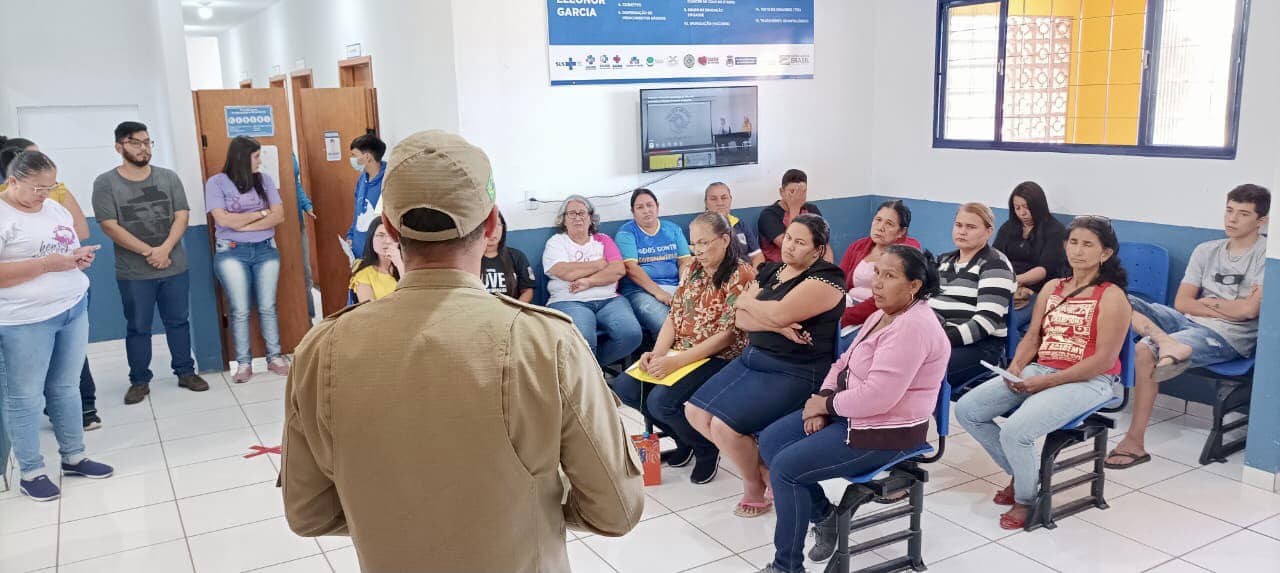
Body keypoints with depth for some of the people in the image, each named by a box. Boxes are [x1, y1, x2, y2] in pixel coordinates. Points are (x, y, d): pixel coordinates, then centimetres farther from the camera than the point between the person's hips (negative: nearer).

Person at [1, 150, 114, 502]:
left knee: (66, 388, 15)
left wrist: (80, 258, -1)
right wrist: (46, 264, -22)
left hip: (73, 310, 7)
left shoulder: (56, 209, 11)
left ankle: (74, 457, 28)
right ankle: (31, 473, 16)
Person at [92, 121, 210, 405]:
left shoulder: (168, 177, 4)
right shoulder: (105, 183, -3)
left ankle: (186, 372, 24)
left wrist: (165, 249, -16)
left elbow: (182, 216, -1)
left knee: (178, 322, 11)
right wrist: (149, 252, -15)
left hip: (175, 267, 2)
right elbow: (110, 227, -10)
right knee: (137, 328, 8)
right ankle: (139, 381, 19)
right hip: (133, 273, -2)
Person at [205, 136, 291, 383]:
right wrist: (261, 213, -5)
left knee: (267, 307, 3)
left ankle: (275, 357, 11)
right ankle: (243, 363, 5)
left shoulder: (264, 180, 8)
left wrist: (244, 224, -10)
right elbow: (223, 219, -12)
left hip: (265, 250, 3)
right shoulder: (217, 183, -1)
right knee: (240, 311, -2)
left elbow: (278, 216, 0)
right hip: (231, 252, -2)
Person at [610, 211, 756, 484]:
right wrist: (657, 354, -10)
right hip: (678, 353, 8)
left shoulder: (742, 276, -14)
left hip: (719, 358, -8)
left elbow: (728, 334, -19)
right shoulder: (693, 268, 9)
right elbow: (674, 314, 8)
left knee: (661, 400, -28)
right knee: (623, 387, -7)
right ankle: (684, 440, 12)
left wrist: (676, 362, -25)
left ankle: (707, 449, 2)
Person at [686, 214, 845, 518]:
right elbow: (740, 319, 3)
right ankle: (758, 463, 14)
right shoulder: (770, 271, 12)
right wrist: (776, 326, -16)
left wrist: (746, 301, -5)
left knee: (725, 425, -22)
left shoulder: (824, 279, -12)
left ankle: (755, 487, 7)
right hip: (753, 358, 9)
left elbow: (780, 313, -24)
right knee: (696, 412, -2)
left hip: (794, 373, -9)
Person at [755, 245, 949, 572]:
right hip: (850, 413, 10)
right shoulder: (884, 314, 9)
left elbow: (877, 396, -30)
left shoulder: (911, 327, -24)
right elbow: (845, 363, 13)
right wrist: (823, 399, -5)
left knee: (784, 468, -15)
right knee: (770, 441, 4)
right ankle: (823, 514, 18)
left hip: (884, 433, -10)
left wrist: (826, 404, -15)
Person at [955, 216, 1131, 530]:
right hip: (1039, 371, 7)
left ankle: (1025, 498, 2)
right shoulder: (1052, 288, 14)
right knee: (966, 410, -8)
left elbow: (1104, 359, -14)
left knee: (1015, 431, -29)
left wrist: (1046, 382, -18)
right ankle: (1019, 471, 12)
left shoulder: (1111, 296, -7)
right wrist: (1015, 367, -7)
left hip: (1088, 383, -7)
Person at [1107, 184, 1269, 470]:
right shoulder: (1206, 251, 15)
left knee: (1146, 351, -31)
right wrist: (1227, 308, -5)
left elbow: (1248, 310, -12)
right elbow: (1182, 303, 7)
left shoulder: (1267, 254, -1)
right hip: (1189, 322, 6)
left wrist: (1208, 302, 3)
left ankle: (1135, 442, -22)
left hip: (1230, 336, -6)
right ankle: (1164, 340, -40)